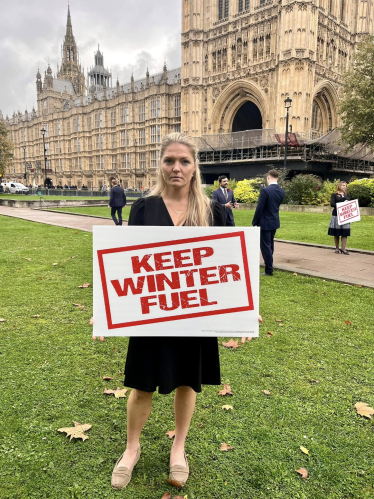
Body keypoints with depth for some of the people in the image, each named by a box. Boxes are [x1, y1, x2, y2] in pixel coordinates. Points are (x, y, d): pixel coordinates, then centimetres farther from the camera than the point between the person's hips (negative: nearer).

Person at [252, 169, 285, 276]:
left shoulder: (265, 190, -20)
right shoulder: (281, 192, 2)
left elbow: (259, 209, -19)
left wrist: (254, 222, -9)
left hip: (265, 223, -8)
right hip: (275, 222, 8)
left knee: (265, 246, 0)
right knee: (270, 245, 21)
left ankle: (269, 270, 4)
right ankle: (269, 265, 35)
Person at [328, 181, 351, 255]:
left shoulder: (347, 196, 17)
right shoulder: (334, 195, 3)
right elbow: (332, 204, -9)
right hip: (336, 215, -3)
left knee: (345, 233, -2)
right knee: (336, 233, 2)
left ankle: (343, 248, 2)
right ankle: (337, 248, 13)